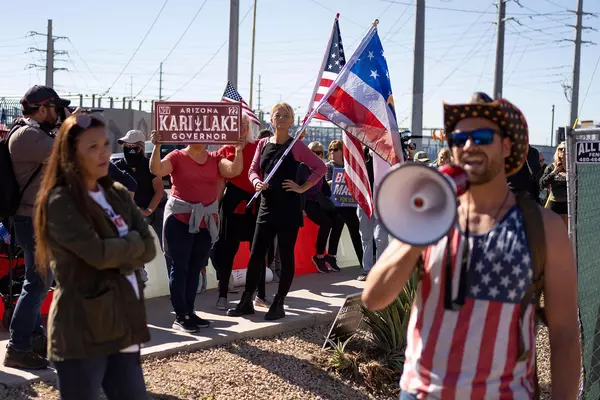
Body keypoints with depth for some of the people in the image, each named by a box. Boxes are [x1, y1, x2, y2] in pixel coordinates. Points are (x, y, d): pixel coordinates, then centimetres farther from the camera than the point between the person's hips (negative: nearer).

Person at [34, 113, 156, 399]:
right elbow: (99, 253, -20)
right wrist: (133, 242, -4)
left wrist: (118, 256, -12)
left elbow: (149, 249, 4)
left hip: (124, 324, 7)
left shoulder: (118, 195, 11)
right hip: (82, 330, -6)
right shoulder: (60, 201, -10)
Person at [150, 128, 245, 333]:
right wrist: (157, 146, -32)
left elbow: (234, 170, -10)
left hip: (206, 220, 5)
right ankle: (180, 316, 3)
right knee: (179, 267, -1)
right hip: (180, 219, -5)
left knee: (195, 268, 12)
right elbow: (156, 170, -20)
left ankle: (189, 312, 22)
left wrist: (239, 151, -24)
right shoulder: (177, 156, -3)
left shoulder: (215, 158, 6)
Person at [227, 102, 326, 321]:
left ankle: (278, 304, 12)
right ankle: (246, 302, 14)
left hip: (288, 207, -4)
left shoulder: (296, 146, -3)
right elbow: (253, 170, 11)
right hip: (267, 205, 4)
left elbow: (320, 167, -2)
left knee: (286, 256, 3)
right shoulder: (263, 143, 8)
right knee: (256, 255, 4)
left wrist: (303, 187, -8)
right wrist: (257, 182, -10)